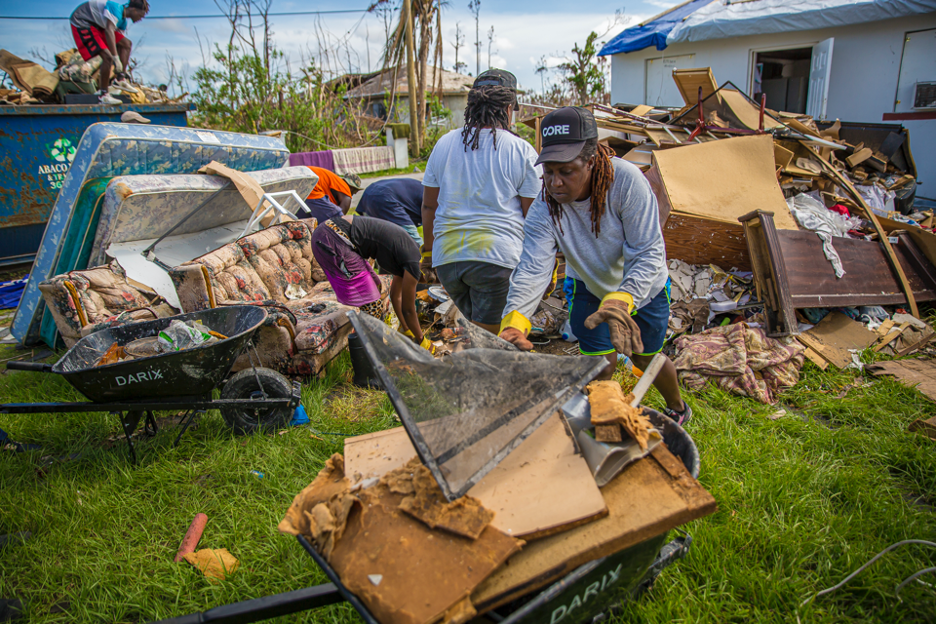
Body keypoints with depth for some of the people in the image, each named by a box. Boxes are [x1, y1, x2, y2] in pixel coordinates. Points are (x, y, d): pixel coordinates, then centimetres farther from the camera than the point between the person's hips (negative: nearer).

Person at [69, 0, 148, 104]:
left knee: (127, 44, 6)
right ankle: (103, 95, -14)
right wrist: (116, 58, -42)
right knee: (107, 57, -22)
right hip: (81, 22, -10)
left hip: (96, 24, 10)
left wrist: (126, 63, 19)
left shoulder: (123, 20, 6)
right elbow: (109, 31, -37)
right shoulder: (116, 9, -23)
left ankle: (120, 79, 1)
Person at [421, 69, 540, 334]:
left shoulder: (443, 145, 10)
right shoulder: (521, 151, -1)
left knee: (477, 331, 22)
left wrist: (428, 250, 26)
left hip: (446, 255, 5)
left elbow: (428, 205, 15)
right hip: (497, 256, -4)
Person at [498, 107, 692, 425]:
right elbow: (533, 267, -39)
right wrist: (515, 319, -57)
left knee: (645, 358, 15)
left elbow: (648, 255, -37)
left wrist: (620, 301, -54)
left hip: (643, 289, -1)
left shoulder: (626, 181, -35)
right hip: (589, 288, 1)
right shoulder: (544, 208, -28)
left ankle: (677, 408, 48)